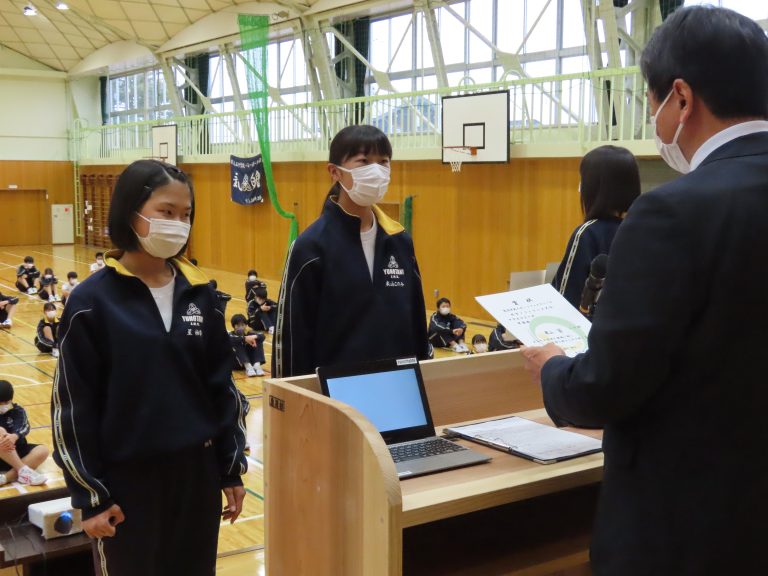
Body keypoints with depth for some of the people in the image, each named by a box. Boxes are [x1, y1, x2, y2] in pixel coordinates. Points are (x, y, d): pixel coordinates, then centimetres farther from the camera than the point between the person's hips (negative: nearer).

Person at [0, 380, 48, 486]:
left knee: (42, 450, -25)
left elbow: (23, 427, -20)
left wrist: (14, 437, -45)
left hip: (17, 450, 3)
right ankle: (24, 471, -37)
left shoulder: (18, 411, 1)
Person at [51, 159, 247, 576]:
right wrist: (89, 493, -8)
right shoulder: (92, 300, -10)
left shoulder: (198, 292, 2)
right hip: (126, 477, -4)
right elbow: (73, 404, -8)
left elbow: (222, 385, 7)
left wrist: (232, 467, 7)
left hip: (197, 469, 4)